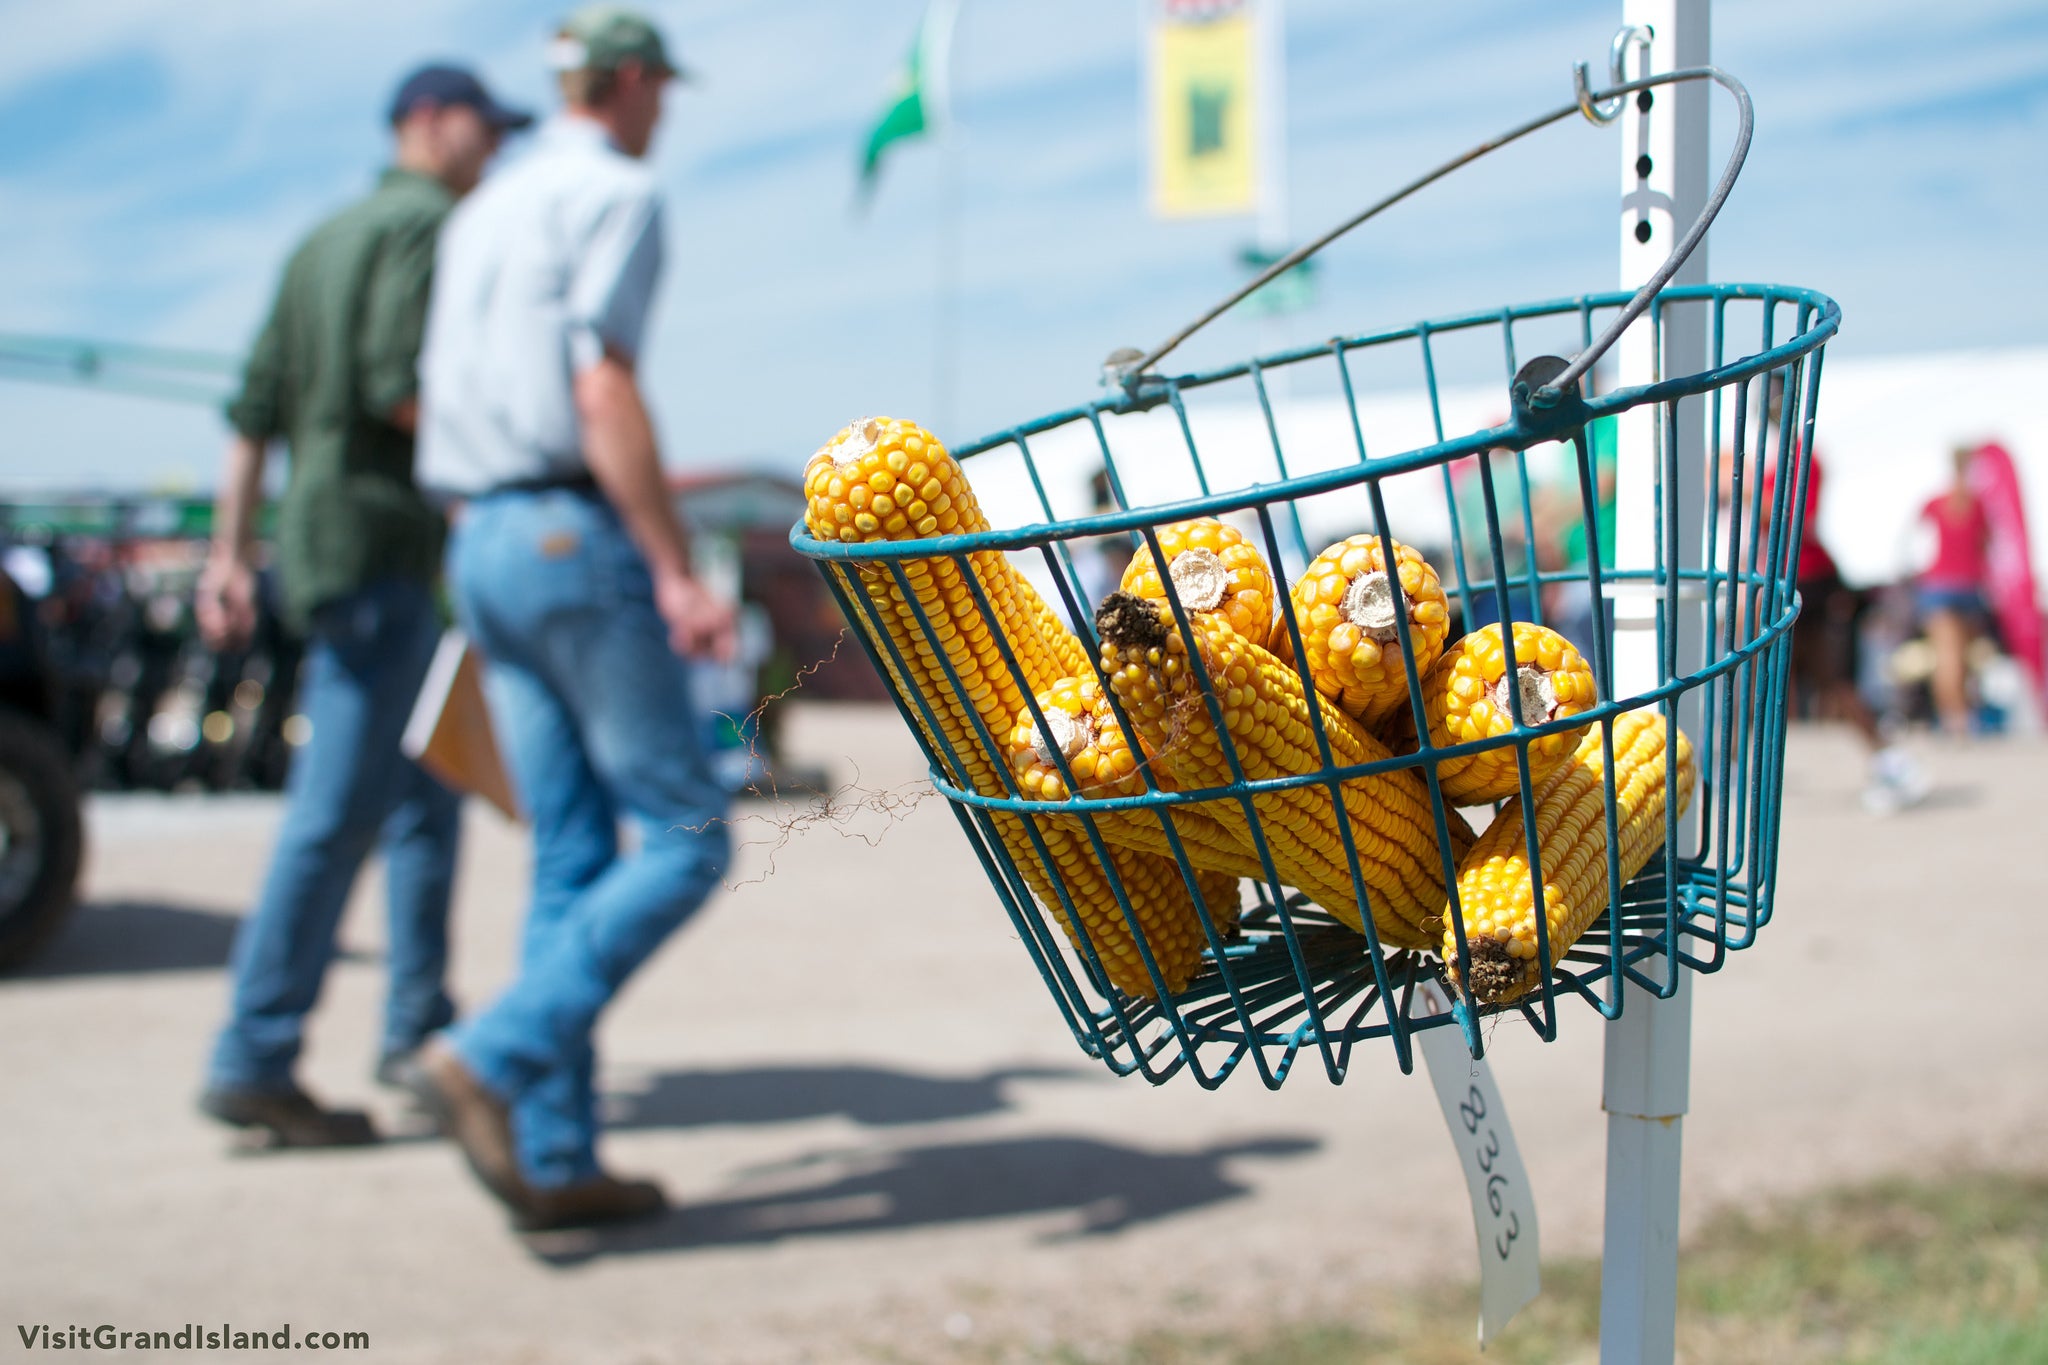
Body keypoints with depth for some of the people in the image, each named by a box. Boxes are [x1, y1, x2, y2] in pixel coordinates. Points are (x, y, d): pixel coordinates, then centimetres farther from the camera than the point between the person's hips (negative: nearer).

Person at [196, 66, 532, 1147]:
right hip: (379, 541, -10)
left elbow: (256, 409, 18)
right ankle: (253, 1063, -8)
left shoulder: (326, 238, 21)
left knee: (425, 792, 16)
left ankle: (420, 1031, 21)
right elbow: (397, 383, -20)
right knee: (339, 809, -9)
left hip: (318, 541, 10)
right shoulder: (428, 223, -6)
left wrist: (230, 552, 17)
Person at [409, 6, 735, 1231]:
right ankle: (498, 1058, -16)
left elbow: (440, 404, 22)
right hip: (576, 535, -9)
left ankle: (556, 1158, 6)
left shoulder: (481, 213, 22)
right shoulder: (617, 194, -4)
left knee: (571, 858, 8)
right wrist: (677, 572, -20)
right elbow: (603, 391, -16)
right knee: (684, 835, -5)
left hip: (480, 544, 9)